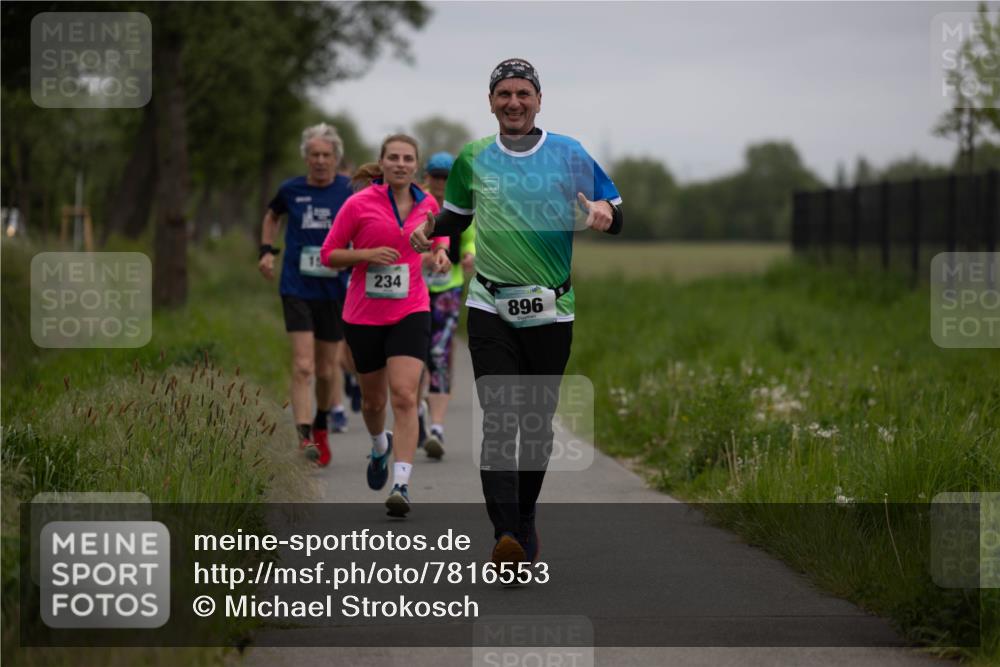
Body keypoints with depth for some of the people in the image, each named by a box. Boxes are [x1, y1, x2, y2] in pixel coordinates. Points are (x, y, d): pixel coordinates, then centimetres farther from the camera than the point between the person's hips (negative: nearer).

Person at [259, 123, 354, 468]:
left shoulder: (349, 191, -2)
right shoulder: (291, 190, 2)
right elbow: (272, 215, 23)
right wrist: (267, 250, 11)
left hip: (334, 291, 1)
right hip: (297, 289, -1)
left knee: (327, 370, 11)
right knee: (303, 367, -13)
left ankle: (321, 427, 36)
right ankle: (304, 440, -17)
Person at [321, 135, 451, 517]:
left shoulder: (427, 204, 3)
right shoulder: (359, 204, -6)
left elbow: (439, 236, 24)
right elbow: (328, 255, -2)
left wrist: (441, 253, 1)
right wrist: (367, 254, -18)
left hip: (410, 313, 0)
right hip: (364, 314, 0)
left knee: (404, 396, -16)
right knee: (373, 400, 14)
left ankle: (401, 485, -20)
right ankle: (380, 447, 49)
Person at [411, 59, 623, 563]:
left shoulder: (570, 155, 2)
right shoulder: (472, 160, 6)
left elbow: (615, 212, 7)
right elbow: (457, 214, 23)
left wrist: (604, 213, -16)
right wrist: (430, 227, 1)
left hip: (552, 310, 1)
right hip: (491, 308, -1)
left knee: (538, 423, 9)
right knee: (499, 421, -15)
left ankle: (525, 519, 28)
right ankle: (505, 535, -24)